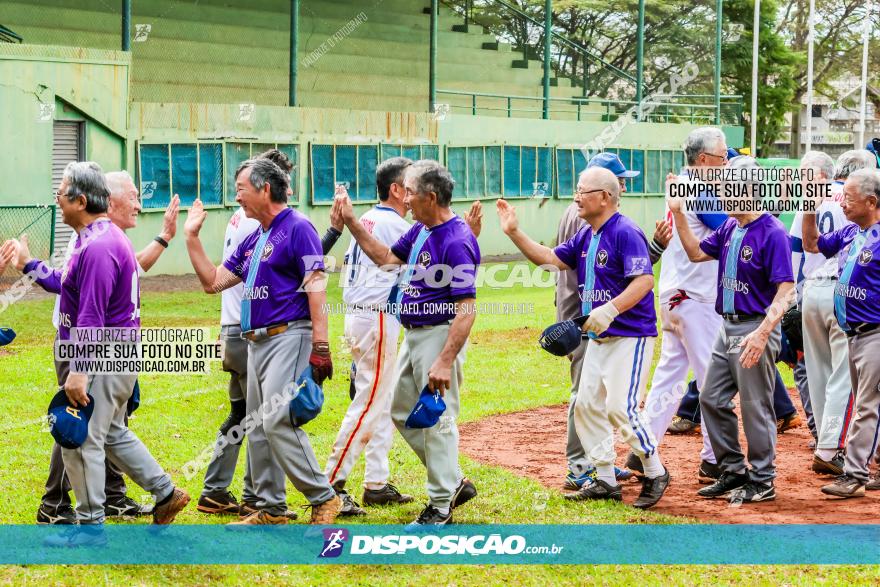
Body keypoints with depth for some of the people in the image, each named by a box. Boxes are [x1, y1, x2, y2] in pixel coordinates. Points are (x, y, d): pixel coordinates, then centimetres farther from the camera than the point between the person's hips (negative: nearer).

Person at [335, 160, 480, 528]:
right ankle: (454, 483, 26)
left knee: (437, 418, -3)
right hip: (414, 334, 10)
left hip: (440, 335, -10)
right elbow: (387, 259, 22)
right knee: (402, 410, 18)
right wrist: (351, 222, 14)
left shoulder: (457, 241, -22)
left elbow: (467, 308, -25)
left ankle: (441, 507, 8)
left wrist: (446, 361, -30)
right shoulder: (421, 230, 7)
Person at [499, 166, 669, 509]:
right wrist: (514, 232, 4)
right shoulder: (585, 236, 11)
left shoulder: (625, 233, -17)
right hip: (598, 338, 10)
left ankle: (656, 474, 2)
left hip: (631, 336, -10)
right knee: (586, 406, 8)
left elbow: (644, 280, -26)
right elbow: (549, 259, 14)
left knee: (620, 409, -15)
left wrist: (610, 310, -37)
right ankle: (606, 481, 17)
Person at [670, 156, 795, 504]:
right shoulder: (730, 227, 8)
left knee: (756, 407, -1)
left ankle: (762, 482, 10)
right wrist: (678, 213, 11)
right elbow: (696, 253, 22)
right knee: (711, 399, 12)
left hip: (756, 328, -9)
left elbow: (786, 291, -21)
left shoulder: (772, 233, -17)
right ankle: (733, 471, 24)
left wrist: (762, 333, -31)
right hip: (728, 327, 9)